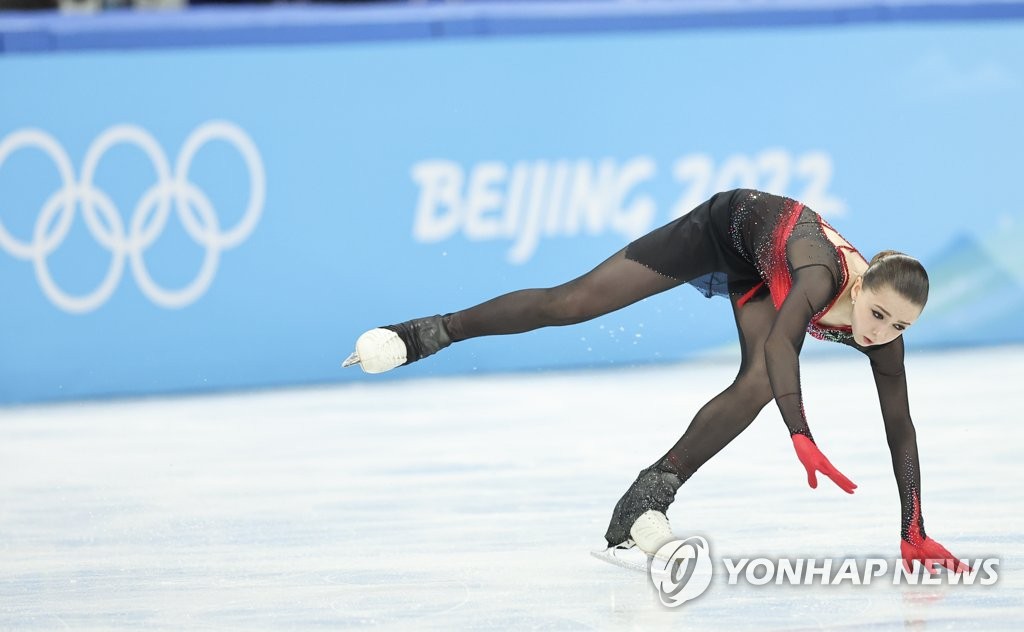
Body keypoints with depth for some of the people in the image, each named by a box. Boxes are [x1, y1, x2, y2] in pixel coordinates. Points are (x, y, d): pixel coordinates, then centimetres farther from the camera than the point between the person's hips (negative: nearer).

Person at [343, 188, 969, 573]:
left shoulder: (886, 339, -29)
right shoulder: (823, 276, -45)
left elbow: (902, 432, -24)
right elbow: (780, 344, -63)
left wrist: (914, 536, -28)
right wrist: (801, 438, -76)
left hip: (759, 277, 4)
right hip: (731, 223, -4)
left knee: (759, 385, -20)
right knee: (575, 302, -5)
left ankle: (644, 504, -10)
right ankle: (433, 332, 12)